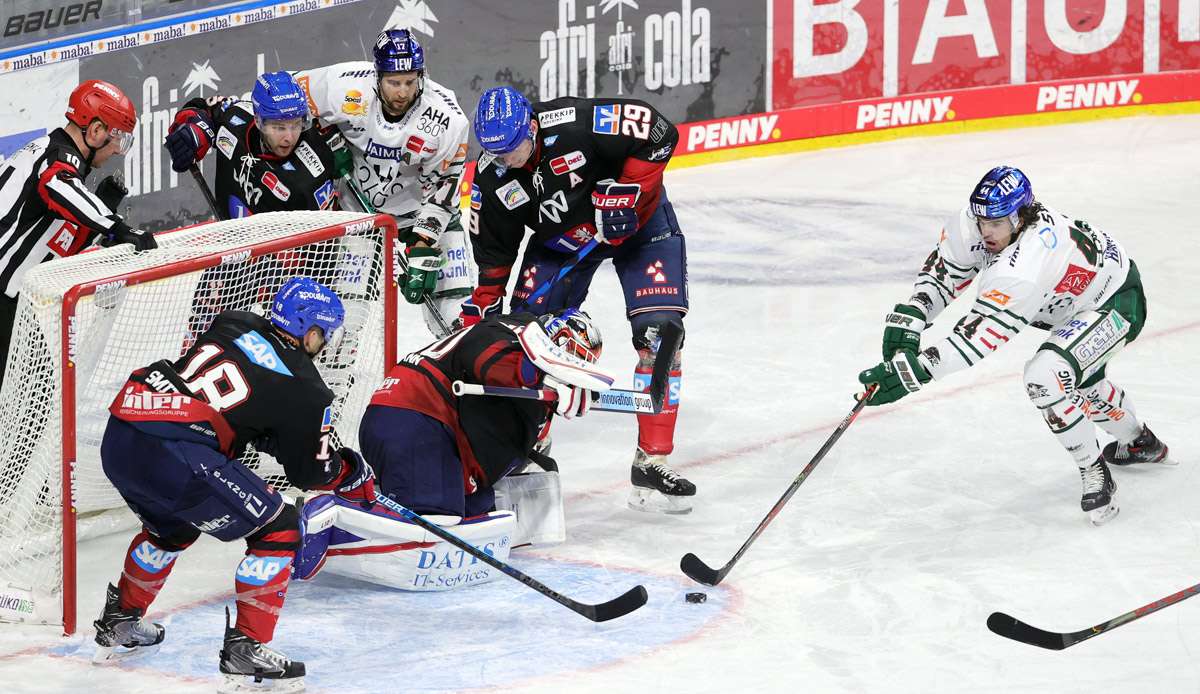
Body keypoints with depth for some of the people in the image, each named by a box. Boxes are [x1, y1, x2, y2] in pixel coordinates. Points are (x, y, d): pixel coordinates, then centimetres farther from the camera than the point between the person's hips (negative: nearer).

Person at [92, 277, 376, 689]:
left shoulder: (235, 324, 20)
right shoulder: (303, 388, 3)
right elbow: (313, 471, 13)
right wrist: (355, 474, 33)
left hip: (117, 439, 8)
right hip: (176, 454, -8)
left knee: (173, 527, 35)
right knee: (277, 529, 6)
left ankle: (118, 624, 47)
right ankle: (245, 647, 3)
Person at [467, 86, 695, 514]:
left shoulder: (578, 124, -33)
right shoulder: (490, 180, -16)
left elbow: (657, 132, -28)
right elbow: (493, 255, -5)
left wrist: (624, 193, -29)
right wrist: (478, 319, -8)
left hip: (638, 219, -4)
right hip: (560, 238, 4)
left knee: (659, 331, -16)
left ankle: (651, 461, -12)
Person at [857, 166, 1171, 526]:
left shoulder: (1025, 265, -42)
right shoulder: (977, 223, -20)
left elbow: (981, 334, -44)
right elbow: (942, 269, -7)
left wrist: (913, 371, -49)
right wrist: (909, 316, -23)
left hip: (1117, 304, -10)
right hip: (1080, 296, 10)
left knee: (1046, 377, -29)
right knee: (1079, 377, 32)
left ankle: (1095, 474, -11)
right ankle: (1141, 443, 59)